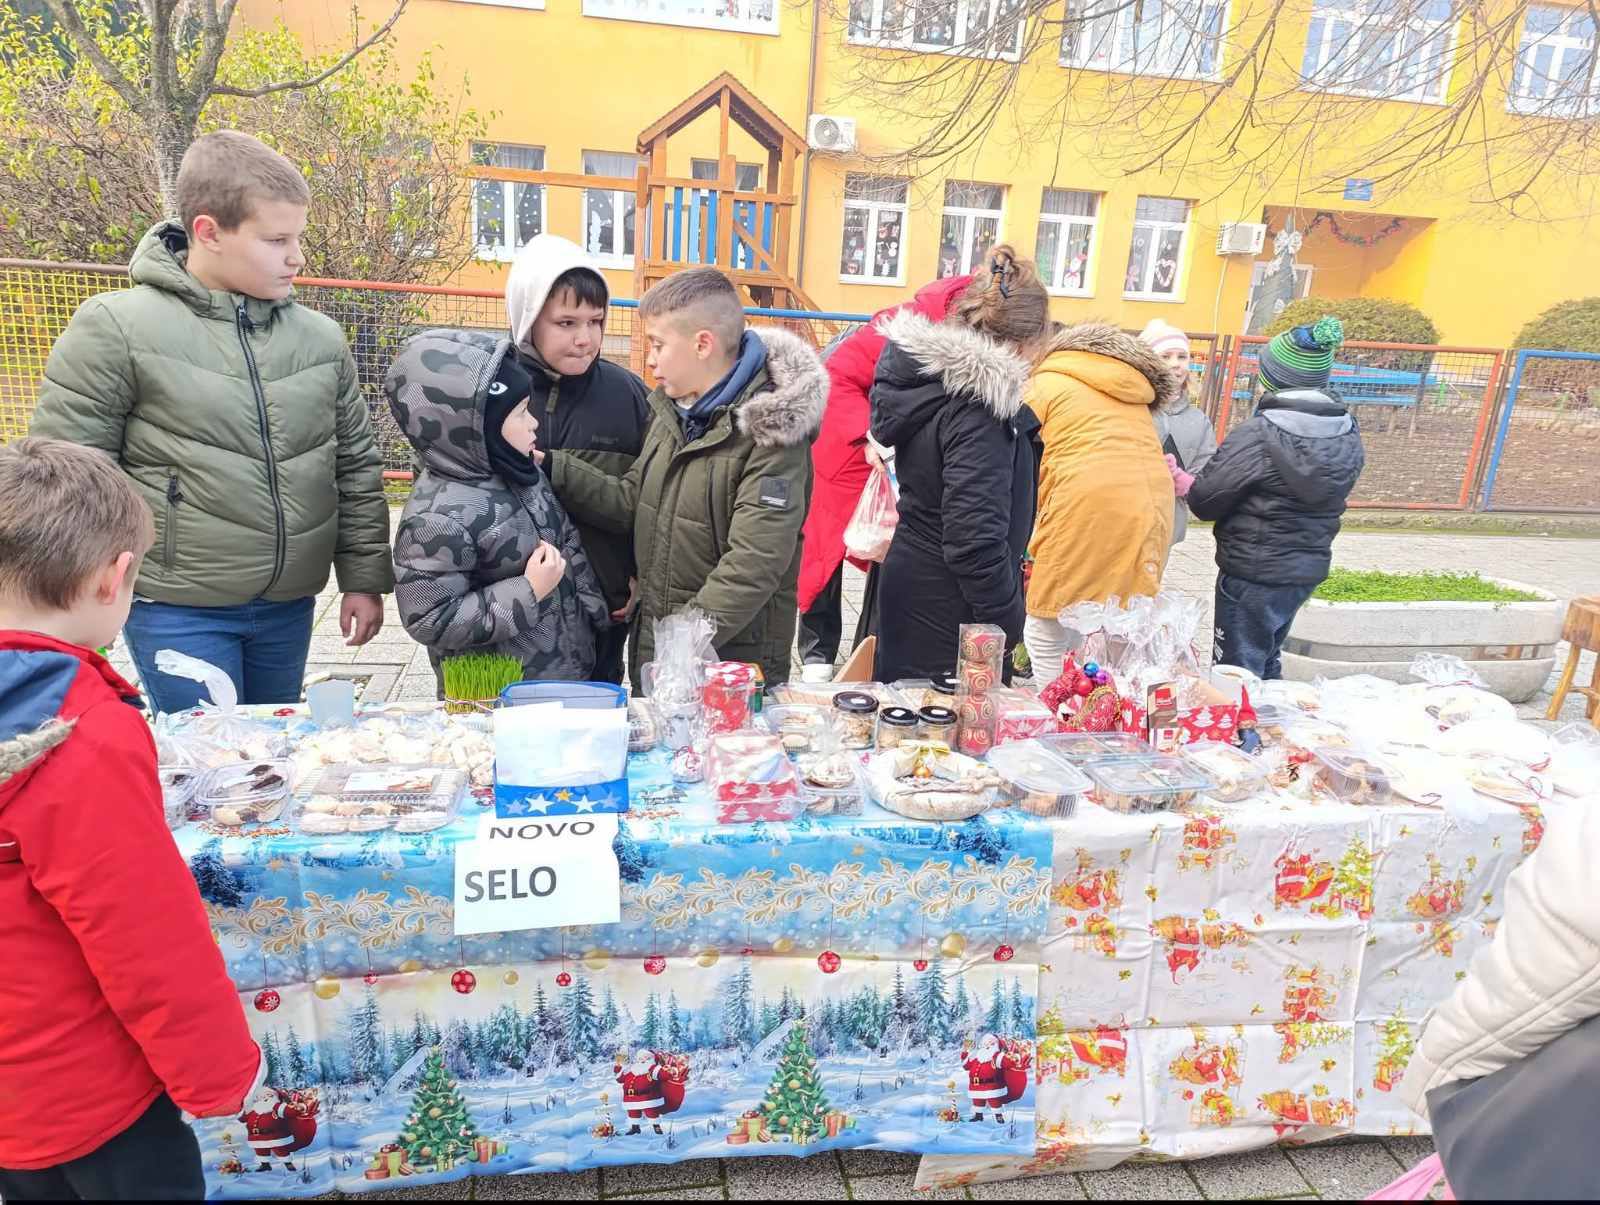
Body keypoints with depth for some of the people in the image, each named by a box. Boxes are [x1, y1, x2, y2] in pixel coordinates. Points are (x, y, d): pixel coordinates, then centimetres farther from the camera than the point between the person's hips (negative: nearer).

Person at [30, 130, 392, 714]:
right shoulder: (116, 328, -9)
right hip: (177, 609, -4)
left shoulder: (321, 336, 3)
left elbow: (356, 468, 8)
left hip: (290, 605, 4)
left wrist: (365, 579, 6)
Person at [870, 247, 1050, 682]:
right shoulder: (975, 406, -23)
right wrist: (1009, 629, -17)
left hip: (907, 589, 9)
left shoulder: (922, 371, 4)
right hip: (947, 615, -9)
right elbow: (975, 538, -25)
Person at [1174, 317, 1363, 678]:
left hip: (1251, 574, -7)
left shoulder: (1258, 434, -20)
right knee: (1268, 663, 25)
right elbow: (1319, 497, 8)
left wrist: (1179, 478, 7)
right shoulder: (1349, 435, 1)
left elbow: (1206, 501, -15)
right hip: (1308, 570, 7)